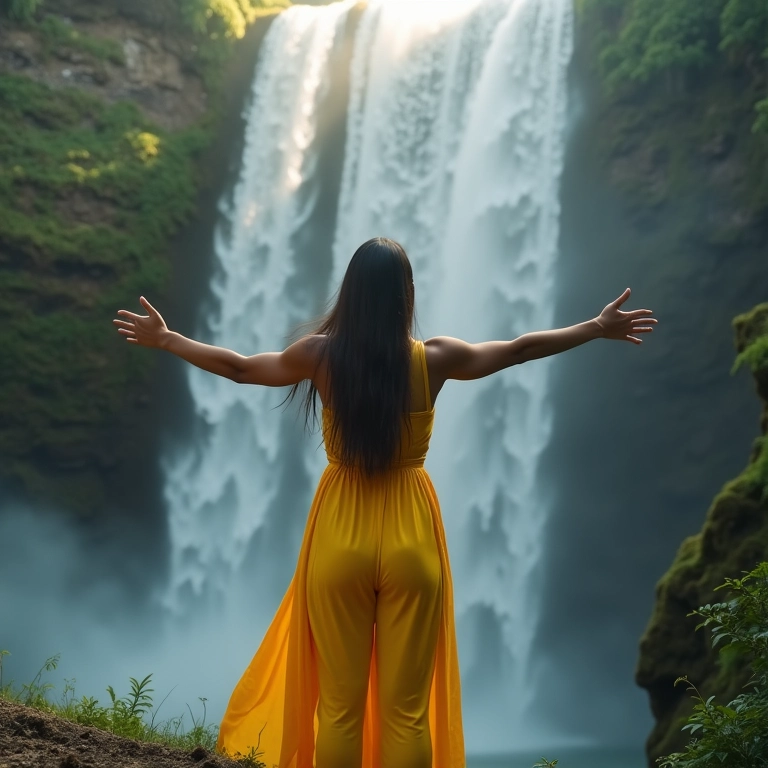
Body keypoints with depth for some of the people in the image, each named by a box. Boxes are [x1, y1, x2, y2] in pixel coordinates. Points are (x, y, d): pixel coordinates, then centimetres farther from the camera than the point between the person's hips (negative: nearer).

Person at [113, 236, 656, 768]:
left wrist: (164, 339, 26)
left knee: (339, 705, 8)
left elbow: (238, 367, 10)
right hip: (410, 536, 0)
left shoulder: (321, 355, -5)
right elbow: (521, 349, 7)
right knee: (407, 709, 6)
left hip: (339, 537, 1)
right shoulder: (434, 359, -6)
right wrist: (601, 328, 22)